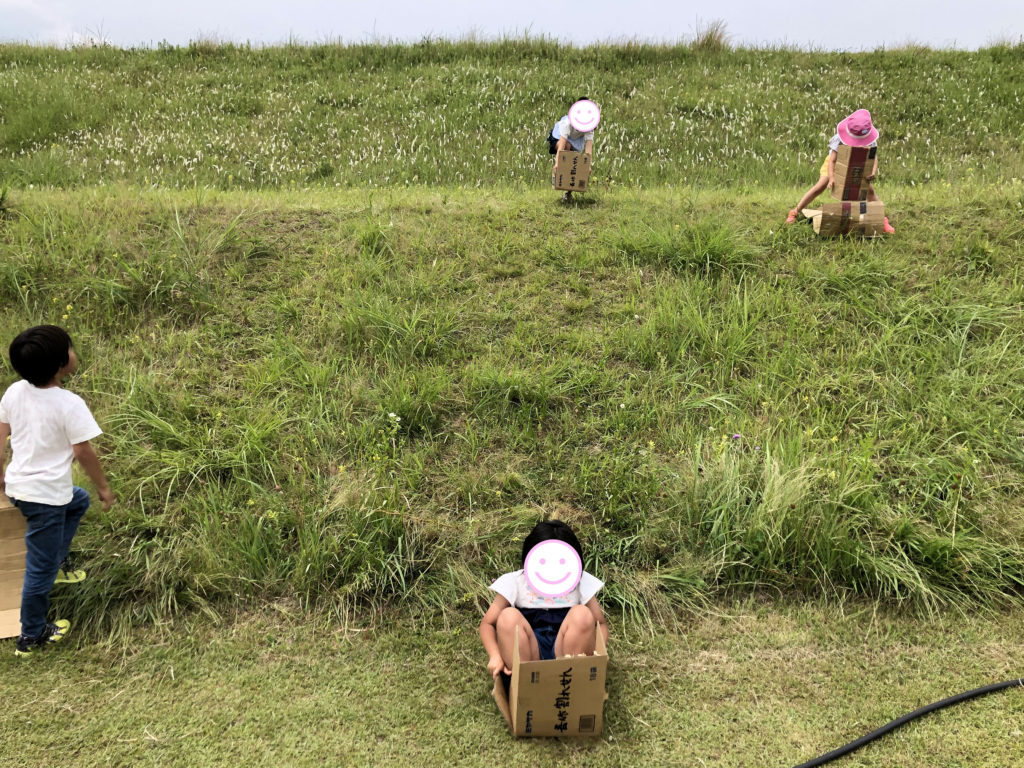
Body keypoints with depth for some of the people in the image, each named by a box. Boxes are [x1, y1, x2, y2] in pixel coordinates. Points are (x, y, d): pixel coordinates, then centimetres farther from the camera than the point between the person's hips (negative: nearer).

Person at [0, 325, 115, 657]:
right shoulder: (69, 404, -22)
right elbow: (82, 451, -17)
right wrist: (103, 487, -3)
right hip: (45, 495, -8)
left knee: (78, 501, 34)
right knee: (40, 567, 8)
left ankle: (58, 564, 39)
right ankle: (31, 637, 23)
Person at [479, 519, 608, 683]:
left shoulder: (580, 582, 6)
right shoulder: (516, 582, 3)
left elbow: (601, 623, 9)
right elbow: (487, 623, 1)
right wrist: (495, 656, -19)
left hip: (566, 652, 1)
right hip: (526, 654, 0)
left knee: (582, 614, -26)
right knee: (509, 617, -28)